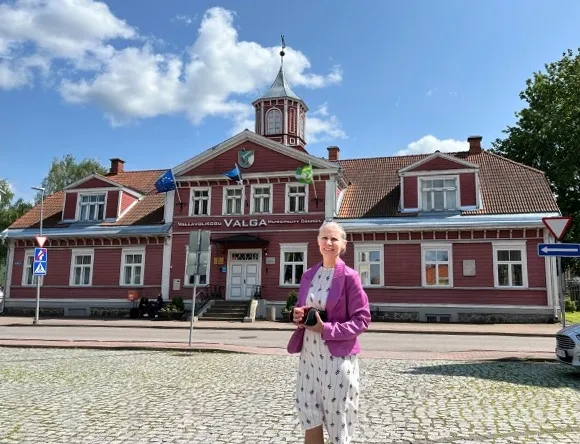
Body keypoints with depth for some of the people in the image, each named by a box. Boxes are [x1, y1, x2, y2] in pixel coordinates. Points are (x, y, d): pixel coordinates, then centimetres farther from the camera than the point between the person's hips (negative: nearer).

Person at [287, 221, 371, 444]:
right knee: (309, 418, 10)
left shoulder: (349, 277, -9)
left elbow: (362, 320, -10)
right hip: (309, 354, 5)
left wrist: (326, 329, -19)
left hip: (337, 357, -5)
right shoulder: (308, 275, 8)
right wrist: (297, 316, -5)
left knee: (337, 421, 8)